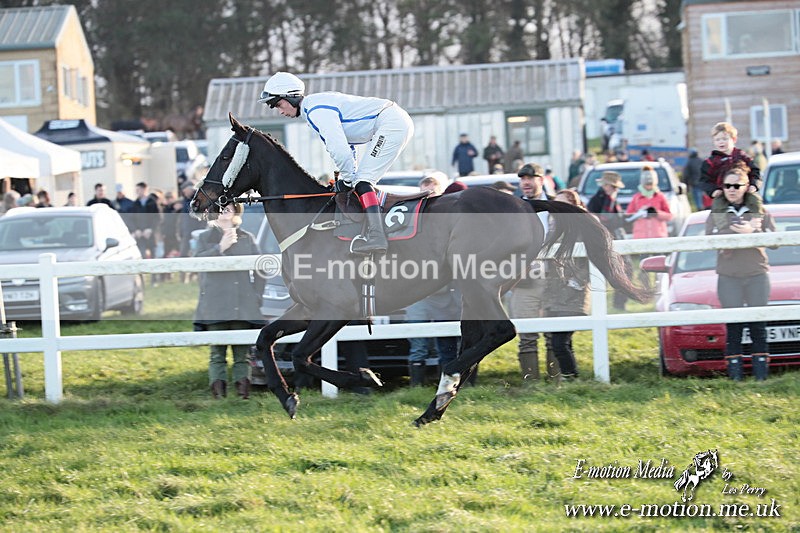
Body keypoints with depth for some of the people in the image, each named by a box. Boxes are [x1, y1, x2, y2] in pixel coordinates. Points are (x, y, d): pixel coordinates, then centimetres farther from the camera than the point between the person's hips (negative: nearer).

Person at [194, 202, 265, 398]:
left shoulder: (247, 239, 18)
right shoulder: (206, 238, 14)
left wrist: (256, 294, 3)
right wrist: (220, 248, -11)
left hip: (243, 307, 1)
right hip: (215, 307, -1)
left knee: (242, 352, -1)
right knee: (217, 352, -6)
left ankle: (243, 389, -3)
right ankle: (218, 388, -9)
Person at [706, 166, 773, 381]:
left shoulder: (760, 211, 7)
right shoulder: (716, 214, 7)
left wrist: (750, 232, -17)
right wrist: (741, 231, -17)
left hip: (757, 275, 0)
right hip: (728, 277, 0)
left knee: (758, 324, 0)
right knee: (733, 326, -4)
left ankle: (761, 370, 3)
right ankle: (734, 370, -2)